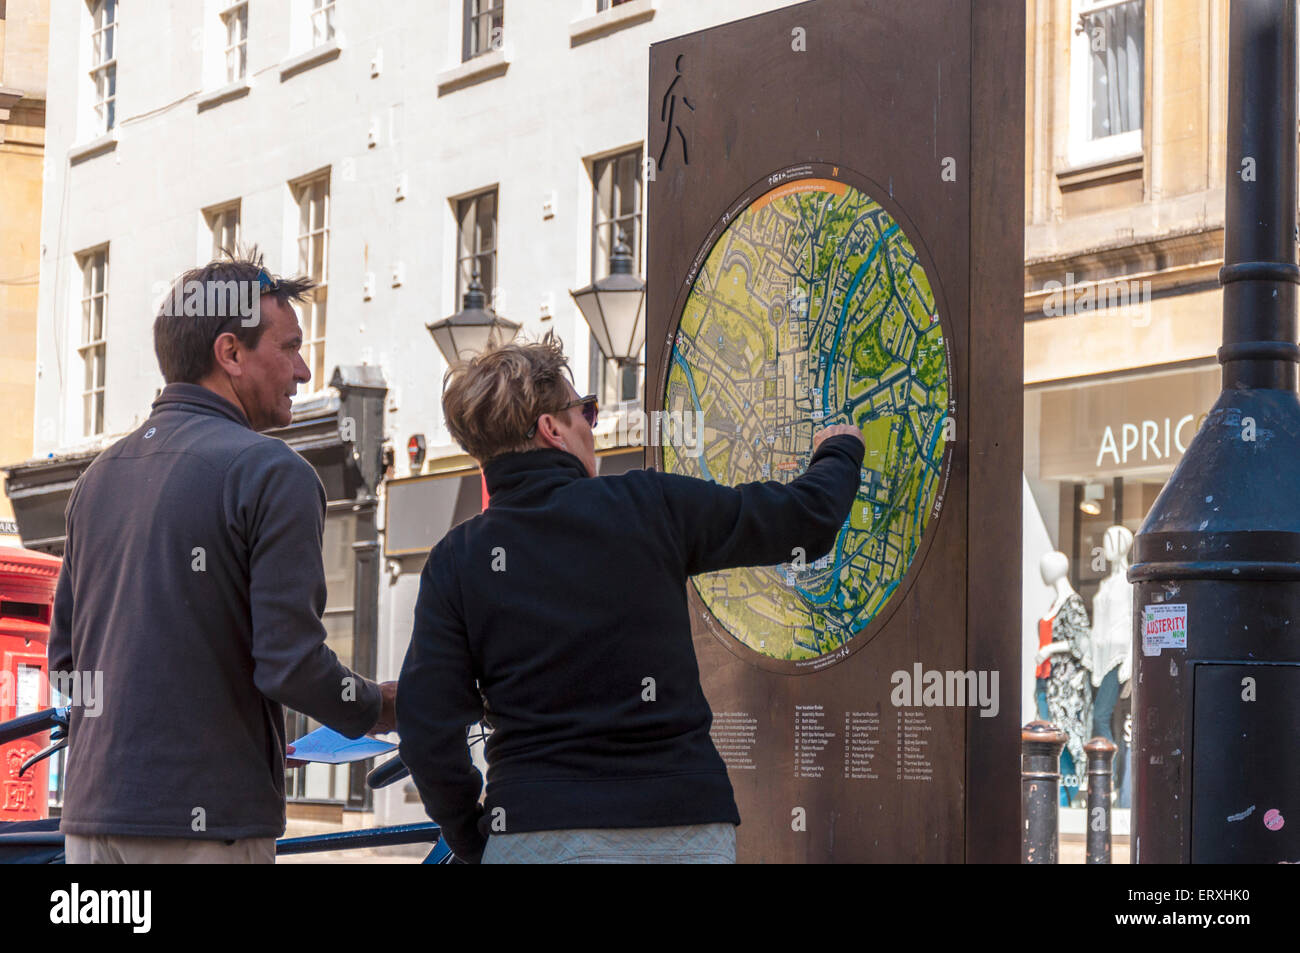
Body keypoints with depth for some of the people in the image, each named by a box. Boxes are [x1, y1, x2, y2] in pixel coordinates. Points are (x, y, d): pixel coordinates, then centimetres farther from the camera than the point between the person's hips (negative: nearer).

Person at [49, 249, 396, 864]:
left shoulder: (99, 474, 14)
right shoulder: (271, 473, -9)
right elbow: (290, 663, -14)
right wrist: (375, 709, 4)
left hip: (92, 815, 7)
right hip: (207, 824, -7)